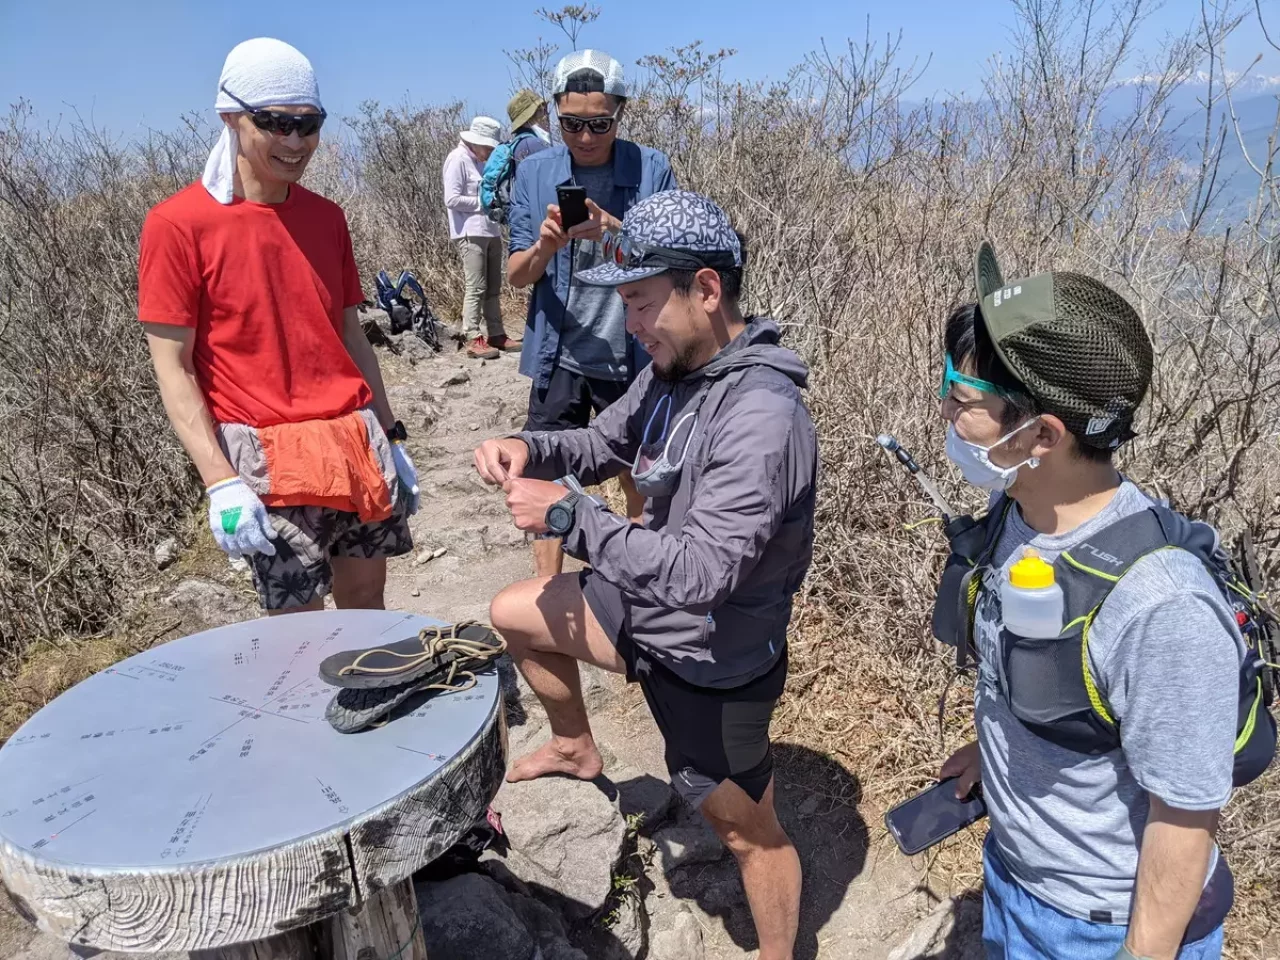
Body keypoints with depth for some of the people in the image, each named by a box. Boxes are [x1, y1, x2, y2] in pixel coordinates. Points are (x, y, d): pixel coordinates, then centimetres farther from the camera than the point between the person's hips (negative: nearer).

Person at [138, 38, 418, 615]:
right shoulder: (178, 224, -7)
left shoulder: (326, 217, 10)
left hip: (358, 442, 5)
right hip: (268, 458, -5)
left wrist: (392, 438, 14)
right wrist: (220, 481, -17)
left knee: (366, 600, 13)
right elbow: (172, 368, -8)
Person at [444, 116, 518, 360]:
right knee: (476, 288, -10)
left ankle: (496, 334, 17)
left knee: (493, 287, 11)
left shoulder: (480, 161, 17)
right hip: (470, 234, -9)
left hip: (490, 231, 9)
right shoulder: (457, 159, -8)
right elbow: (451, 199, -16)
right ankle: (473, 339, -6)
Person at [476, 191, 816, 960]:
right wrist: (532, 449, -11)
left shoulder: (762, 417, -33)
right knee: (513, 614, 23)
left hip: (712, 662, -8)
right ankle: (576, 749, 47)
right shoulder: (673, 370, -6)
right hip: (650, 610, 9)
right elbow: (604, 444, 10)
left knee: (749, 833, 12)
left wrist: (567, 514, -31)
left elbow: (698, 572, -38)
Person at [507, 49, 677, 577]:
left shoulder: (652, 169, -5)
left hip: (633, 355, -1)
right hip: (559, 355, 1)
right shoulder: (534, 171, -1)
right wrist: (544, 247, -22)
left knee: (642, 480, 12)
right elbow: (517, 275, 1)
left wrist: (615, 232, -27)